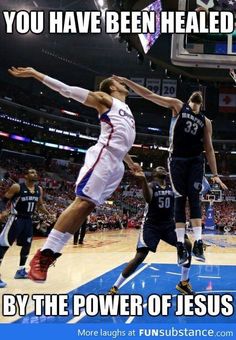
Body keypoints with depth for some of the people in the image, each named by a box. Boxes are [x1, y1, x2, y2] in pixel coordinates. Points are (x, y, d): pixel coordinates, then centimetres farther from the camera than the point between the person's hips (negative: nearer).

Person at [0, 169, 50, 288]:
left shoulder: (39, 189, 4)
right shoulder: (17, 187, -14)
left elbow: (40, 205, 18)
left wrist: (49, 214, 8)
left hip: (28, 220, 7)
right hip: (16, 219, -7)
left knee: (27, 245, 14)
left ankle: (21, 271, 29)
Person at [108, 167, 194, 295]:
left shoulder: (172, 187, 7)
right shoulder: (151, 185, -9)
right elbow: (148, 199, -32)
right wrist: (143, 180, -48)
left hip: (168, 225, 5)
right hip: (151, 225, -5)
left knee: (187, 245, -9)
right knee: (140, 257, -13)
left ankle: (184, 283, 8)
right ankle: (114, 288, -4)